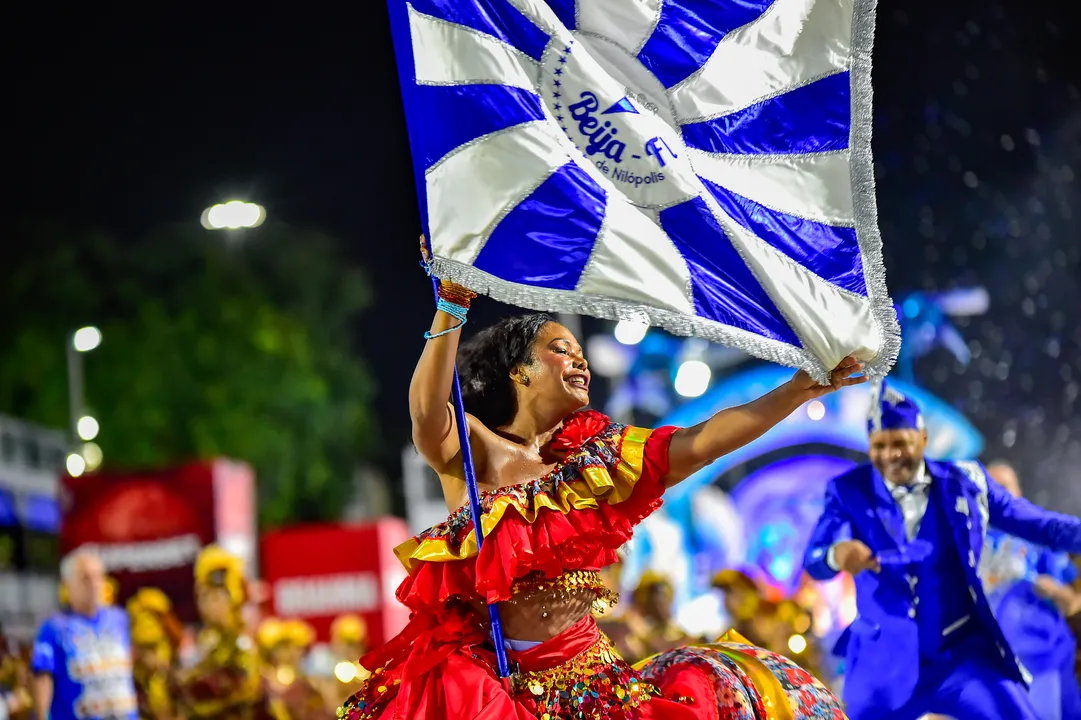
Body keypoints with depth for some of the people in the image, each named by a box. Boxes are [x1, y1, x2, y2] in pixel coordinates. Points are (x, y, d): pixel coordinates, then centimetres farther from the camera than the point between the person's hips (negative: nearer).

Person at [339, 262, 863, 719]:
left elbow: (704, 440, 6)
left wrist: (803, 388, -3)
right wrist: (452, 305, -30)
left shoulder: (597, 459, 14)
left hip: (587, 672, 4)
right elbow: (428, 410, -20)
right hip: (484, 675, -4)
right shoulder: (472, 448, 2)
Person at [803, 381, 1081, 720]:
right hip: (885, 660, -1)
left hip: (964, 653, 1)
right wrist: (837, 554, -42)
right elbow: (814, 561, -18)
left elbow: (1035, 522, 4)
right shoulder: (849, 492, -4)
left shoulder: (963, 482, 0)